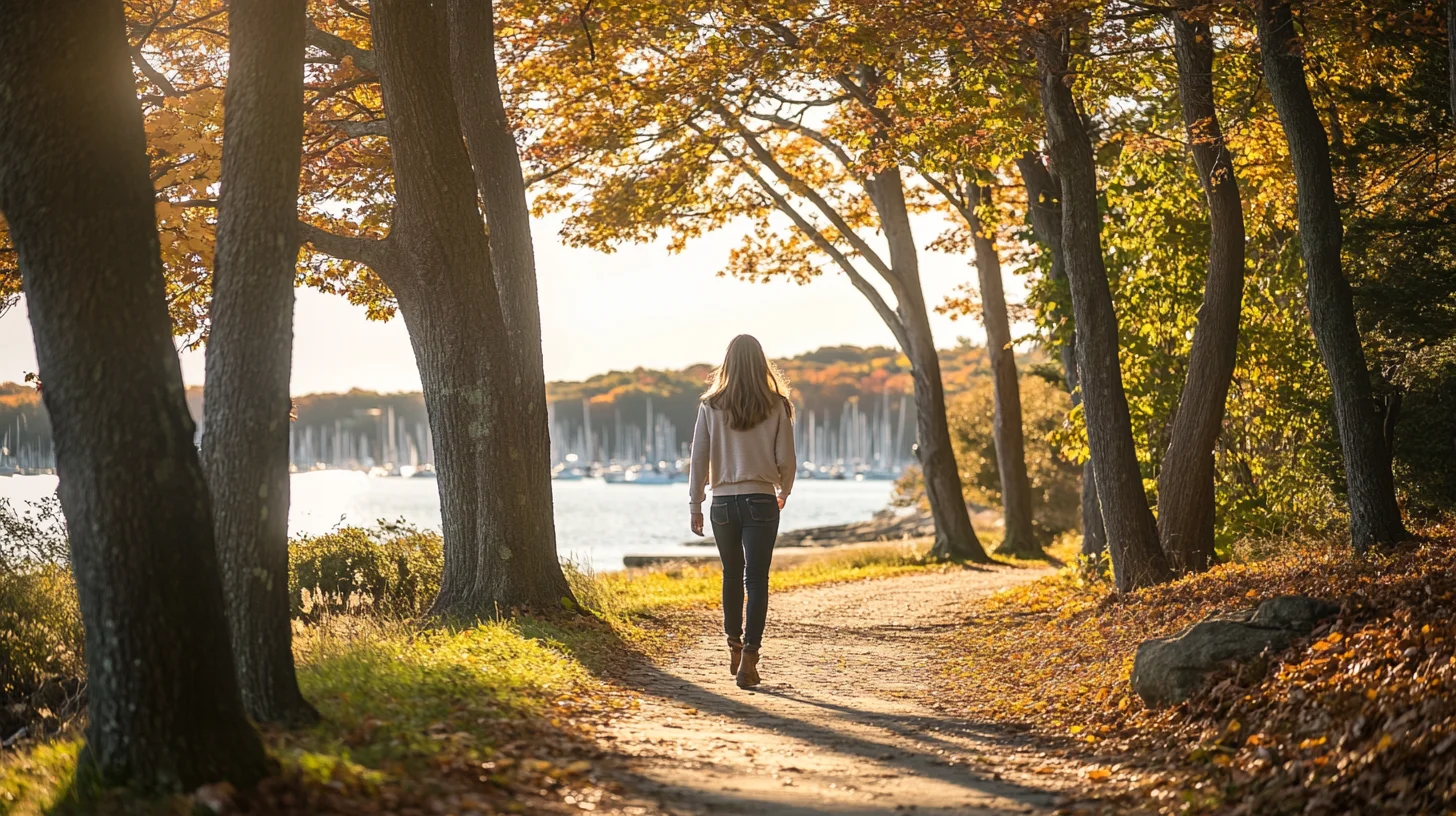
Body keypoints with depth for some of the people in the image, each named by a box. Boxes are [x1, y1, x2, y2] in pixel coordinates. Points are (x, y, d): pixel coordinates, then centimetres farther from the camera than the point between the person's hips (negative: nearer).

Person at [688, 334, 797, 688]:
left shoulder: (711, 407, -1)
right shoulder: (776, 406, -3)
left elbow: (698, 459, -1)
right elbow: (786, 460, -2)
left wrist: (694, 506, 7)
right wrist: (783, 492, 18)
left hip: (723, 502, 2)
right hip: (761, 501, -2)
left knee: (732, 575, 18)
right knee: (756, 579, -1)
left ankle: (734, 648, 28)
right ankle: (749, 657, -10)